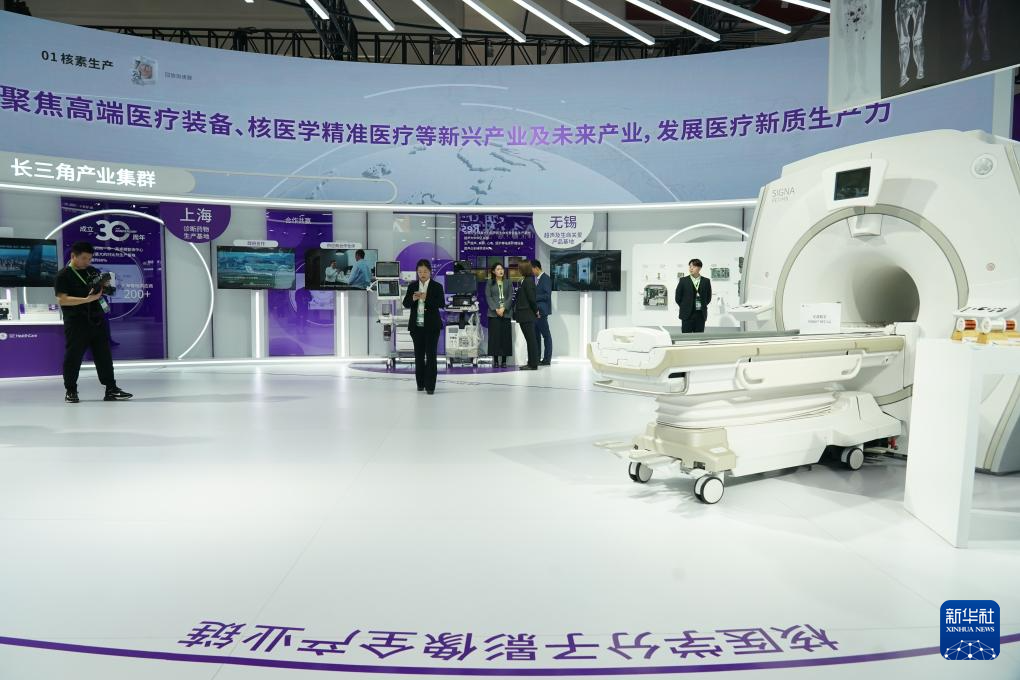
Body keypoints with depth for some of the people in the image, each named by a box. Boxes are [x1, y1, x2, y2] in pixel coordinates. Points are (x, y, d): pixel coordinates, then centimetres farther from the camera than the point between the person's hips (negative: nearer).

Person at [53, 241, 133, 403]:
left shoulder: (93, 271, 12)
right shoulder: (63, 275, -5)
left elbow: (102, 290, 25)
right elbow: (62, 299, -14)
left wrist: (104, 286, 0)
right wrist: (88, 299, -23)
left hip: (97, 321, 5)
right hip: (76, 324, -5)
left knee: (104, 356, 5)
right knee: (73, 357, 3)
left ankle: (111, 389, 8)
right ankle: (70, 391, 16)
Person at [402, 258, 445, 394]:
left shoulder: (437, 286, -2)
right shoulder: (412, 286, 7)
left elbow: (442, 303, -12)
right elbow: (405, 304, 3)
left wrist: (427, 298, -24)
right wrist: (413, 298, -17)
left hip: (431, 325, -3)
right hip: (416, 325, 3)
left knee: (431, 355, -5)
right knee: (419, 355, 10)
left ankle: (430, 385, -3)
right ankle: (420, 383, 22)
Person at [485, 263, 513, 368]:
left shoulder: (508, 282, 11)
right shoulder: (489, 283, 7)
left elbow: (510, 296, 4)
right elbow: (488, 297, 0)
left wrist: (503, 308, -10)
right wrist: (496, 309, -12)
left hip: (506, 313, 1)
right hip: (493, 313, -1)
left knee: (505, 335, -2)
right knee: (494, 335, -4)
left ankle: (504, 360, 2)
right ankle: (495, 360, 1)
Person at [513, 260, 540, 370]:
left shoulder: (528, 281, -15)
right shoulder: (529, 280, 14)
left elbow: (531, 298, -18)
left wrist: (536, 311, -7)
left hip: (527, 315, -10)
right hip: (526, 315, 10)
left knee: (531, 339, -5)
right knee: (530, 340, 12)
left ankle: (533, 364, -1)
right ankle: (532, 363, 18)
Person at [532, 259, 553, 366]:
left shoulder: (546, 278, -10)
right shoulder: (536, 279, 16)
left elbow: (547, 295, -17)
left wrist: (534, 297, -16)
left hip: (541, 311, -9)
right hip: (535, 311, 9)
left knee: (546, 335, -2)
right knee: (536, 334, 11)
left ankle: (547, 359, 1)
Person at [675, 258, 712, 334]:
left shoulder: (706, 281, 5)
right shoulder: (683, 281, 0)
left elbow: (709, 297, 14)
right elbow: (678, 297, 4)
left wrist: (702, 306, 8)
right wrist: (685, 308, 5)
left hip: (701, 314, 2)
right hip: (687, 315, -1)